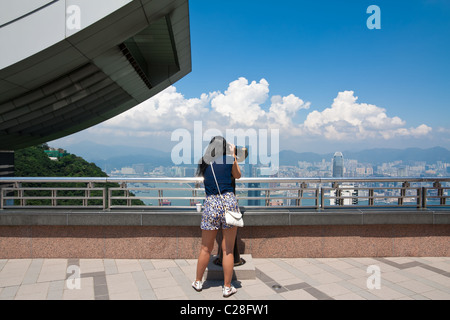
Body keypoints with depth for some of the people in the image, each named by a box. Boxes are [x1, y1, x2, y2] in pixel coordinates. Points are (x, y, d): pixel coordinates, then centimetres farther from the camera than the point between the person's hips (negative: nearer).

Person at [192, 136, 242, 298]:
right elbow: (237, 176, 16)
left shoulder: (204, 163, 5)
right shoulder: (229, 160, -1)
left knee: (206, 248, 15)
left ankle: (198, 282, 30)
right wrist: (233, 155, 22)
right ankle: (227, 287, 17)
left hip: (210, 203, 2)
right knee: (228, 249, 8)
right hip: (229, 201, -2)